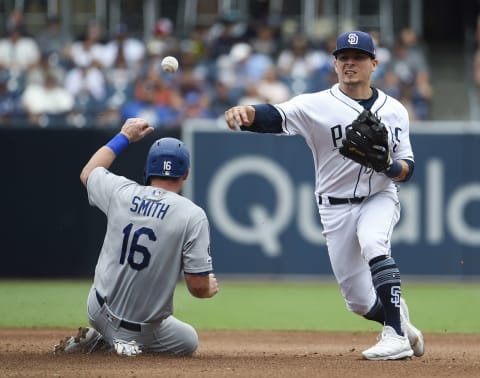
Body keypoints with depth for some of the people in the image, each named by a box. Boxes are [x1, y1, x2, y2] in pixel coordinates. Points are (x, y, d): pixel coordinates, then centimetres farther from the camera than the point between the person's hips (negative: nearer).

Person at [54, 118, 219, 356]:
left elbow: (87, 173, 18)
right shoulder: (192, 216, -18)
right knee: (189, 341, 24)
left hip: (99, 312, 6)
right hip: (145, 330, -6)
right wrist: (209, 288, 7)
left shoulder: (121, 192, -7)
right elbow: (198, 286, -16)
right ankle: (126, 341, -3)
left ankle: (104, 337, 15)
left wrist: (124, 137, 26)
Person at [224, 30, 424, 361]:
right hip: (336, 209, 0)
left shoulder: (394, 111, 0)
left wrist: (387, 165, -23)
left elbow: (407, 169, 1)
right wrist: (246, 112, -49)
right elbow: (275, 116, -27)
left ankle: (396, 336, -32)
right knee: (360, 302, 1)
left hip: (380, 199, 0)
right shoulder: (318, 105, -9)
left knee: (372, 242, -34)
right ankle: (399, 320, 36)